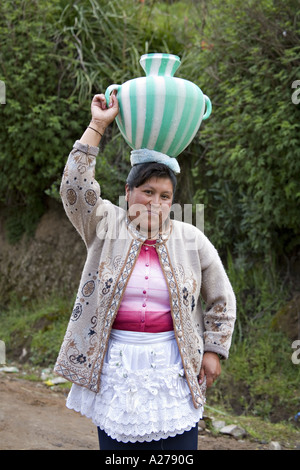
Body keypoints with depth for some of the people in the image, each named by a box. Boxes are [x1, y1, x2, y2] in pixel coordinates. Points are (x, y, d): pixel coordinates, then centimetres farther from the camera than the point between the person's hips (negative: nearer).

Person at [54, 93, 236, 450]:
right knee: (117, 442, 5)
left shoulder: (191, 239, 4)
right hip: (115, 364, 0)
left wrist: (214, 351, 5)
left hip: (173, 366, 0)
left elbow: (220, 300, 11)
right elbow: (74, 188, -14)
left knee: (178, 446, 2)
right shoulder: (105, 227, 2)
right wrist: (97, 126, -13)